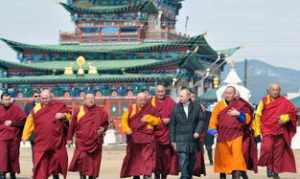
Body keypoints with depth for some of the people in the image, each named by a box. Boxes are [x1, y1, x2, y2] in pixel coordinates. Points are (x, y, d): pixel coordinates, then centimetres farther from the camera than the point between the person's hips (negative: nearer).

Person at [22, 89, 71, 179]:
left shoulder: (59, 106, 1)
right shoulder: (36, 109, 2)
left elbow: (69, 116, 10)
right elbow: (29, 123, 6)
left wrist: (63, 116, -12)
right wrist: (25, 137, 6)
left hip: (57, 140, 1)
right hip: (41, 142, -1)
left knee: (58, 159, 15)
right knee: (40, 165, -9)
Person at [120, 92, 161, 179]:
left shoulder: (150, 109, 2)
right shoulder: (132, 108, 7)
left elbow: (158, 120, 3)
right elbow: (124, 119, 4)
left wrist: (148, 118, -12)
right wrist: (127, 129, -12)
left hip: (147, 139, -3)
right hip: (134, 138, 3)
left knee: (147, 158, -13)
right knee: (134, 159, 12)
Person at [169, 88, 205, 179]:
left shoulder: (196, 107, 5)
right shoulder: (176, 108, 2)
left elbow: (201, 120, 5)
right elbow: (172, 125, 4)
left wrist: (197, 131, -11)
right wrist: (173, 140, 1)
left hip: (193, 139, 2)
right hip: (181, 140, -2)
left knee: (192, 162, 11)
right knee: (183, 161, -13)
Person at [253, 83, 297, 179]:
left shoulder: (284, 102, 4)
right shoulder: (264, 101, 1)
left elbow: (293, 111, 6)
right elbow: (258, 116, 2)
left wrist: (284, 118, -13)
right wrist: (257, 132, -1)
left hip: (280, 131, 2)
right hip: (267, 130, -2)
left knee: (278, 152, 5)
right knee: (267, 148, -22)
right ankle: (269, 166, -3)